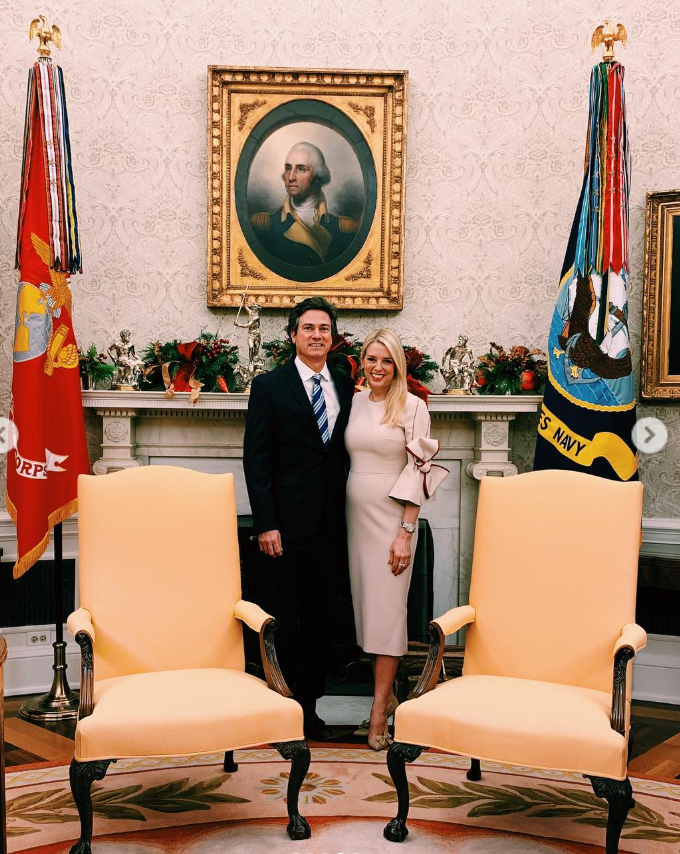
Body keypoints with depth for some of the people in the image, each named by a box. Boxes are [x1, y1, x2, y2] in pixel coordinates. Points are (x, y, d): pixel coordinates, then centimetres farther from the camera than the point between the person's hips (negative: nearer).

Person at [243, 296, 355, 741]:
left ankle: (309, 704, 25)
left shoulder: (345, 386, 10)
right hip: (285, 523, -4)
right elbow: (256, 461, -6)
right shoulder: (269, 386, -2)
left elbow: (346, 451, 13)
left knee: (321, 618, 12)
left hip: (330, 524, 4)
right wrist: (266, 525, -12)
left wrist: (348, 514, 5)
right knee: (282, 620, 4)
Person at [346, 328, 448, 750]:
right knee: (366, 602, 9)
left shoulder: (412, 407, -6)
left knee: (387, 608, -2)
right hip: (356, 515, 5)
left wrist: (406, 532, -14)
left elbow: (418, 472, -9)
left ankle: (379, 711, 4)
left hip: (392, 517, -5)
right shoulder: (353, 403, 8)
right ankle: (388, 694, 24)